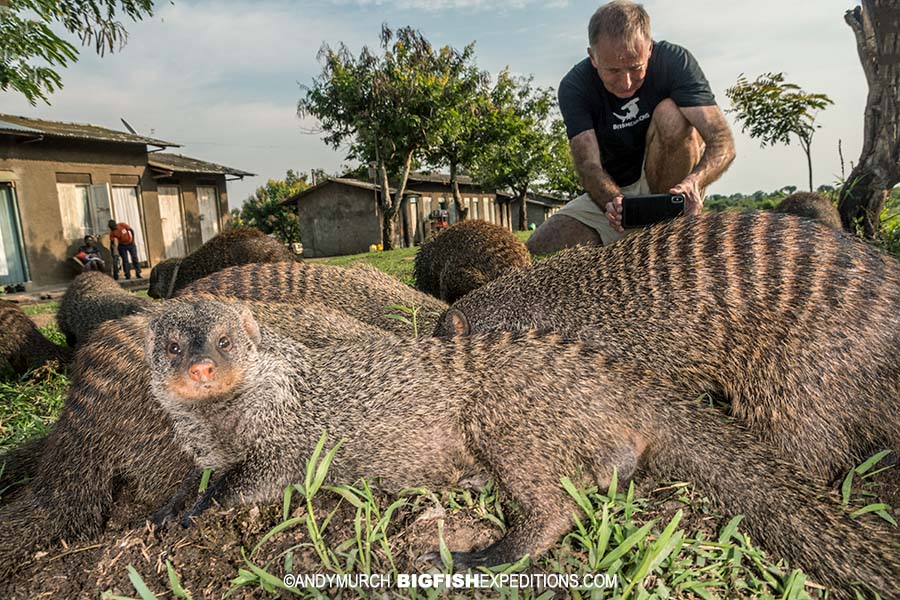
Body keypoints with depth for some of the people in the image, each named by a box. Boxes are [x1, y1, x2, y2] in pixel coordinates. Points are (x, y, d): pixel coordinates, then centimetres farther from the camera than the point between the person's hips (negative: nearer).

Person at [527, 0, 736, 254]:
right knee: (538, 251, -19)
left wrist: (693, 181, -44)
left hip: (669, 188, 0)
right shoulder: (574, 87, -14)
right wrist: (613, 202, -46)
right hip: (610, 192, 1)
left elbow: (723, 142, -23)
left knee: (671, 113, -28)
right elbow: (588, 166, -24)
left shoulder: (675, 61, -15)